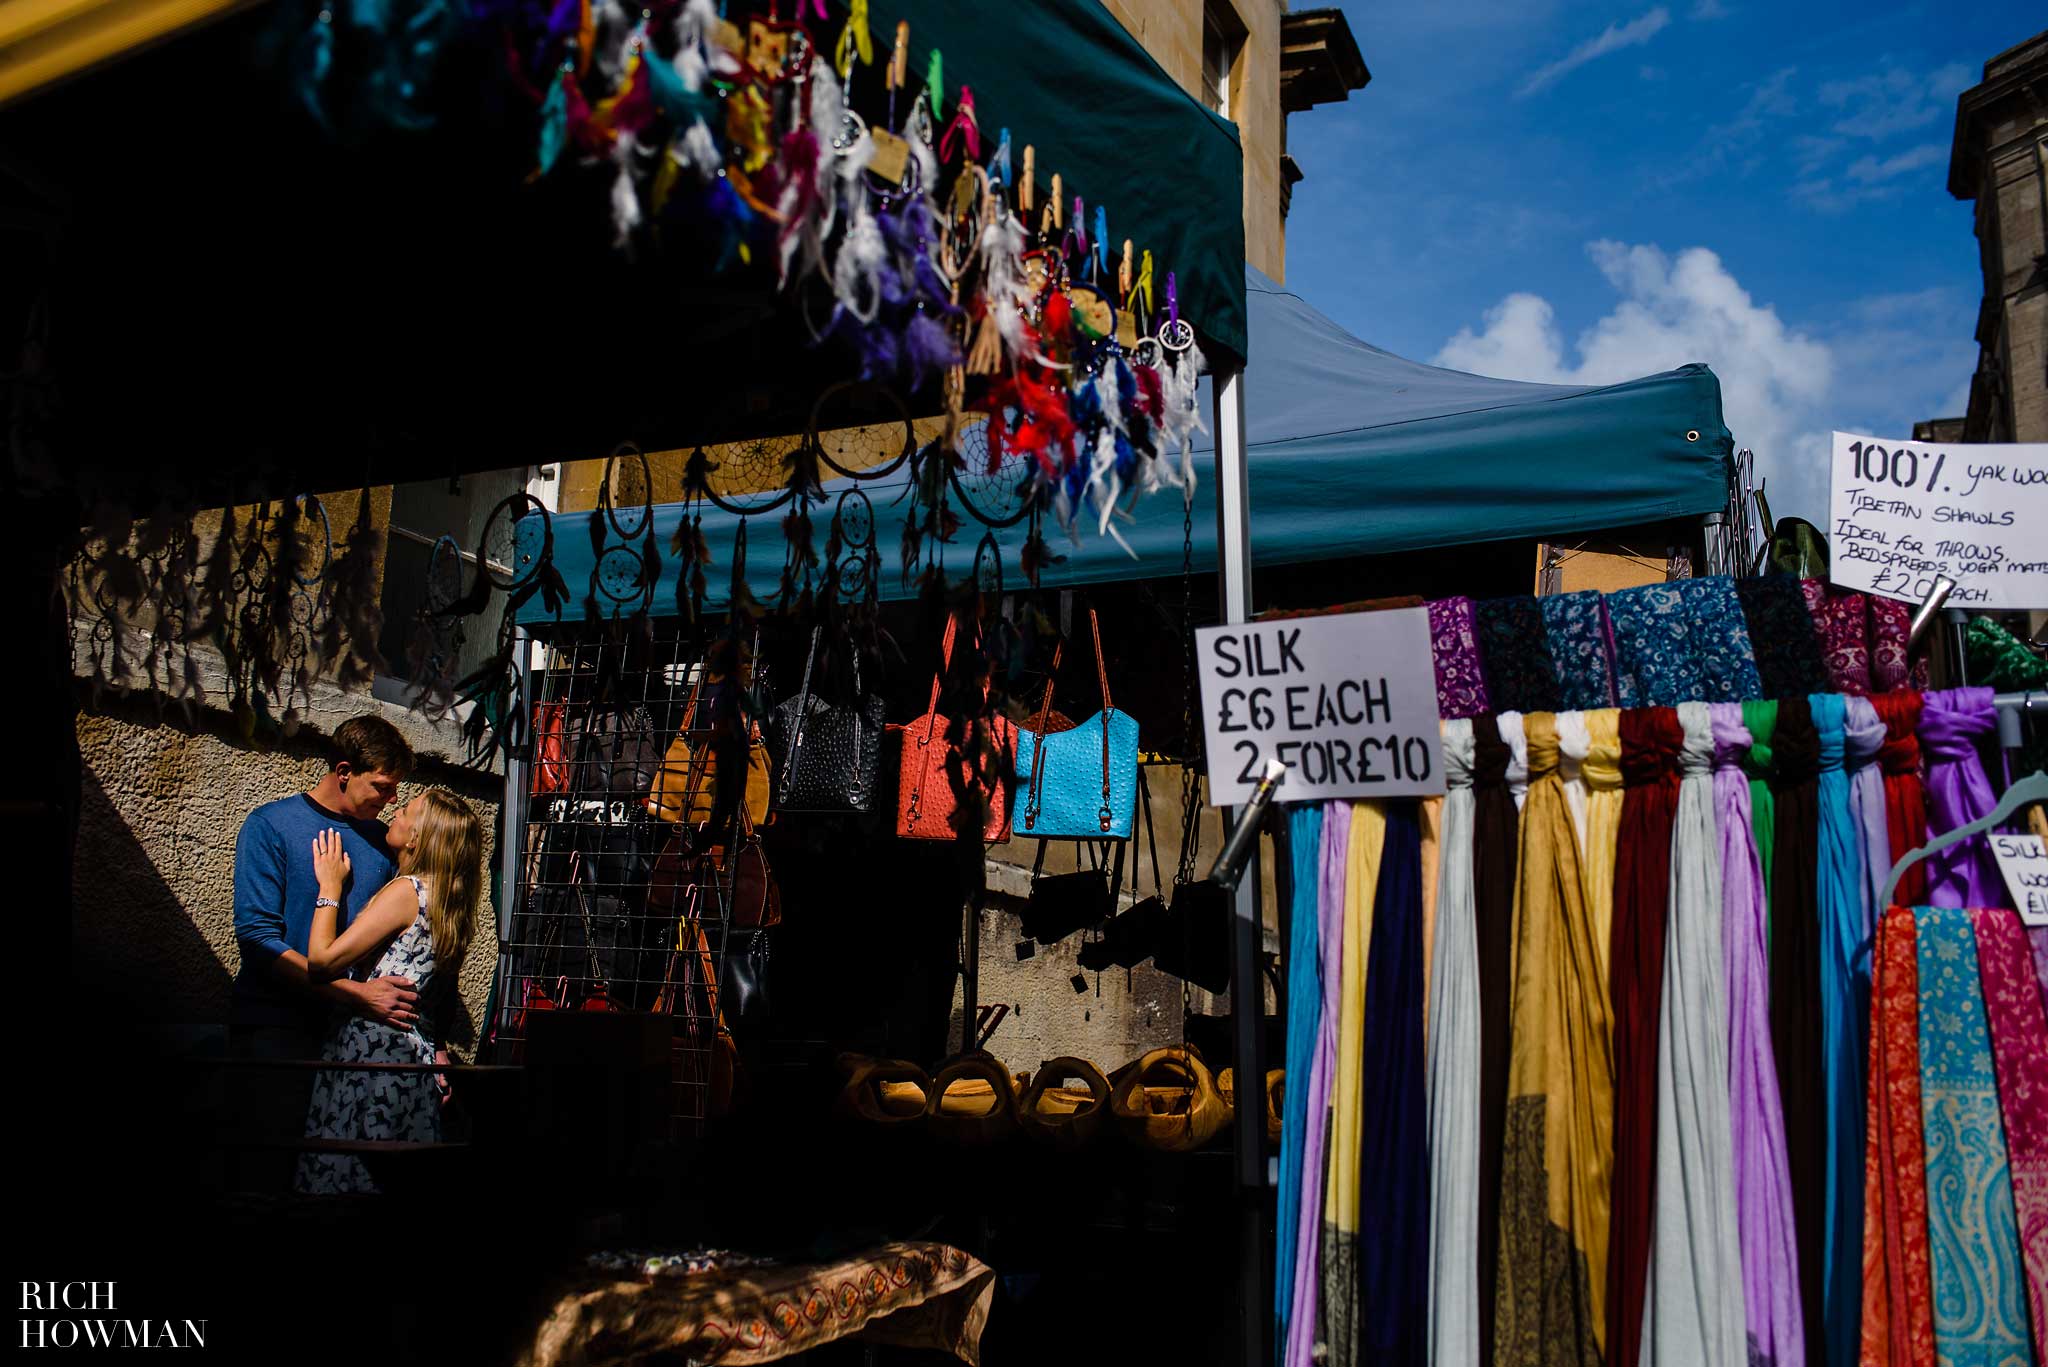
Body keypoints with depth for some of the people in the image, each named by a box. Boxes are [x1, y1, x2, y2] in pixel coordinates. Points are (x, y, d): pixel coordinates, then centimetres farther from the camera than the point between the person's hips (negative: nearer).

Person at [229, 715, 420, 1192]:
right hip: (276, 1028, -4)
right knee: (273, 1171, -2)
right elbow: (259, 937, -14)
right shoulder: (270, 826, -5)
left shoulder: (381, 840, 9)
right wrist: (357, 994, -20)